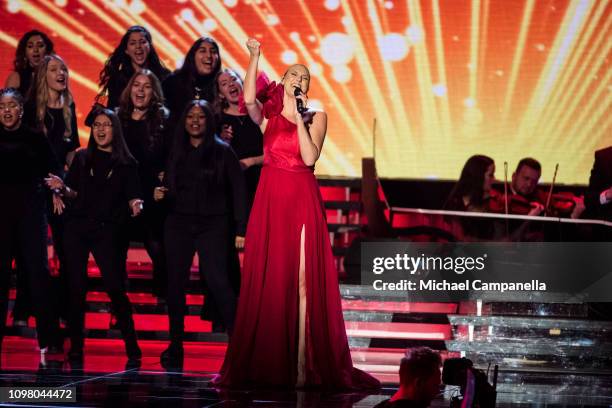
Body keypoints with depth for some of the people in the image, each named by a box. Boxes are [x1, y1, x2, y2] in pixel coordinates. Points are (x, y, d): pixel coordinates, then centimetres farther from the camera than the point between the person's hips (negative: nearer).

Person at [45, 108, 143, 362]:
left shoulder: (126, 163, 6)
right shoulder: (82, 158, 11)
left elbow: (132, 197, 3)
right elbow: (74, 195, 11)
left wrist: (136, 205, -19)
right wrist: (62, 187, -9)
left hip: (106, 230, -2)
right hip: (77, 228, 2)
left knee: (115, 287, -8)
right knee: (76, 287, 1)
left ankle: (132, 346, 1)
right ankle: (76, 346, 9)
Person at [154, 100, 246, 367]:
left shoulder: (222, 152, 1)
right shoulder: (177, 153, 13)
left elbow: (237, 191, -2)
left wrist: (240, 229, -9)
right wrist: (160, 195, -4)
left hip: (212, 225, -4)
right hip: (178, 225, 4)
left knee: (217, 281, -16)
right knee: (175, 284, 2)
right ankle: (175, 347, 10)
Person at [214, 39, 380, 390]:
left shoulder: (316, 116, 6)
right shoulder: (269, 114, 11)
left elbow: (310, 157, -9)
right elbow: (249, 99, -10)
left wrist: (299, 118, -10)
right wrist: (254, 57, -9)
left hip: (302, 202, -2)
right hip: (270, 201, 2)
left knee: (303, 281, -7)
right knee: (267, 280, 1)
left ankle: (302, 365, -10)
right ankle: (266, 364, 6)